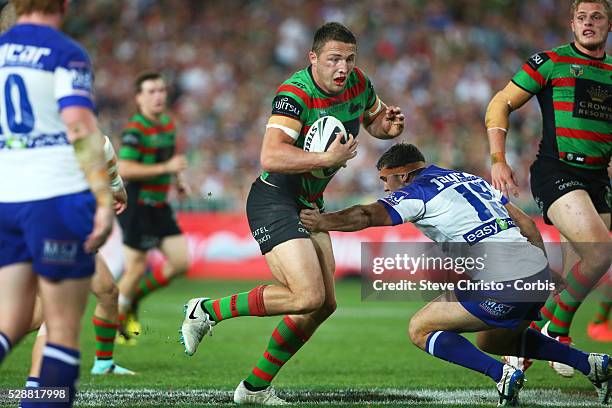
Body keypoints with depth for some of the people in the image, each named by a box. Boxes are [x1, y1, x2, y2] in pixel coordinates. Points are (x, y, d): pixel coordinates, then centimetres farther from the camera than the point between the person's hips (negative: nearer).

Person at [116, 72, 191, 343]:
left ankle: (134, 298, 21)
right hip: (137, 206, -8)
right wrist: (165, 168, -26)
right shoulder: (135, 129, -15)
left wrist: (178, 182, 11)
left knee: (181, 263, 3)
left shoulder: (168, 124, 12)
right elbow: (124, 170, -24)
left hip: (160, 206, 8)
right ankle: (116, 316, 17)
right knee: (137, 268, -3)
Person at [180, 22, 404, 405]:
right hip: (274, 200, -9)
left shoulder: (359, 84, 0)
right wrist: (328, 158, -38)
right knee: (308, 296, -22)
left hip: (310, 203, 9)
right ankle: (207, 311, -5)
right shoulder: (296, 94, -24)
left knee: (324, 304, 7)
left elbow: (375, 121, 21)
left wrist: (388, 125, -2)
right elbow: (271, 157, -36)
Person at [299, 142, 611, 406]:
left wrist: (320, 222, 0)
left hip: (502, 288, -8)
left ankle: (502, 375, -11)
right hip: (538, 272, 8)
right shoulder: (472, 179, 23)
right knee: (492, 341, 32)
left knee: (420, 330, 6)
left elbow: (367, 216, -14)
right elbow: (526, 223, 21)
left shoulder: (418, 191, 0)